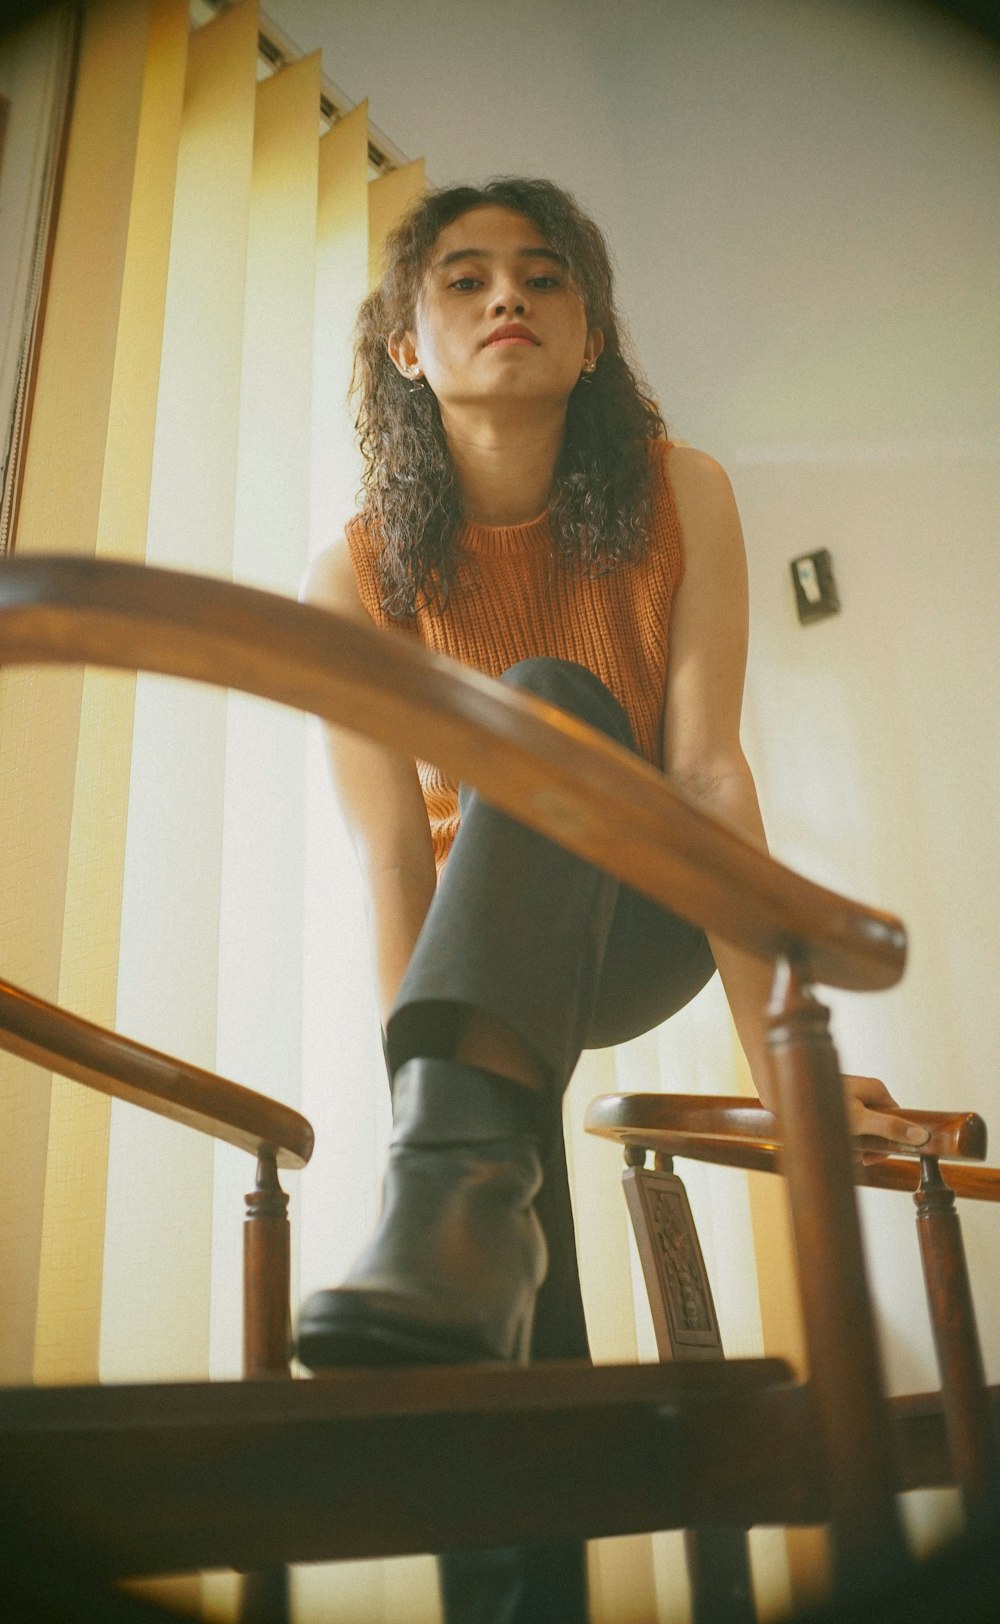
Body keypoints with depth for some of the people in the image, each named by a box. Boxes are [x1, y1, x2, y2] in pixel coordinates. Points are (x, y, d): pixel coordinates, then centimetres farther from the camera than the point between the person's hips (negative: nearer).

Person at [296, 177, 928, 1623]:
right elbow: (391, 865, -18)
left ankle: (460, 1191, -47)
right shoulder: (359, 579, -14)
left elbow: (705, 765, -20)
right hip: (477, 949, 1)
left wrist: (772, 1055, -25)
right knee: (518, 1343, -16)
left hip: (643, 917, -1)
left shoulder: (675, 500, -13)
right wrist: (431, 1111, -24)